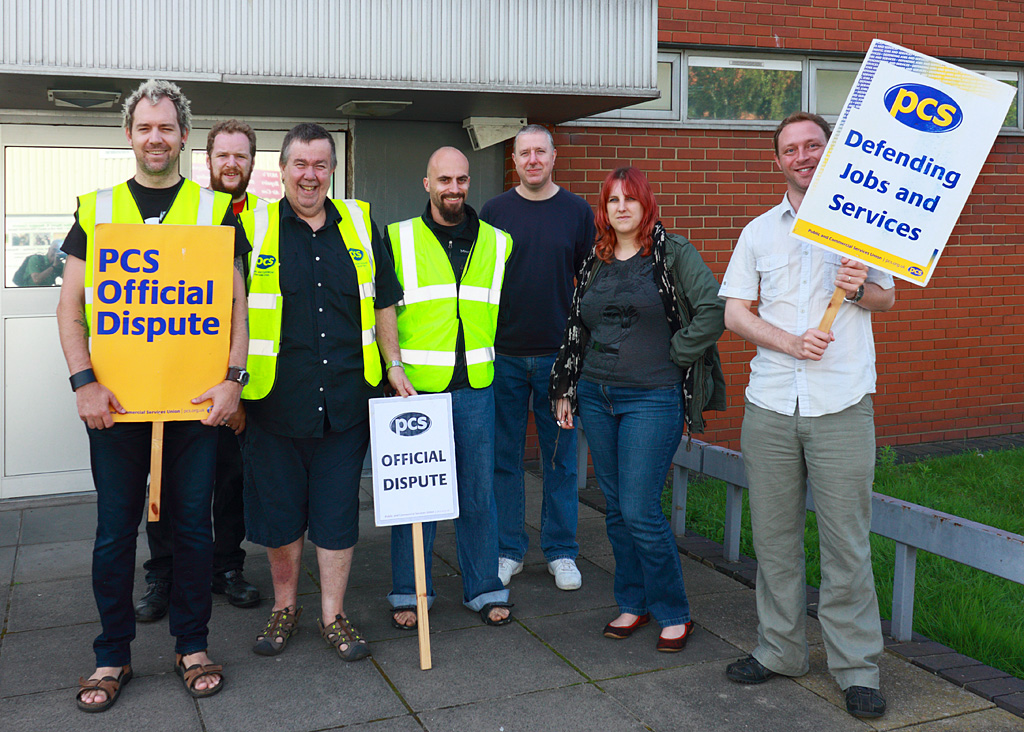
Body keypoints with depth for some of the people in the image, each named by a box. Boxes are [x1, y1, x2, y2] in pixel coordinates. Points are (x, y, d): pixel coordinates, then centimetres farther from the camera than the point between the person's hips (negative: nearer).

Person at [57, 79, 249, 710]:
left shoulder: (215, 210, 5)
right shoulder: (96, 209, 7)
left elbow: (237, 302, 3)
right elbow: (70, 307, 5)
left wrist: (233, 379, -8)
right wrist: (85, 382, -7)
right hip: (115, 401, 1)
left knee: (192, 525, 7)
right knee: (115, 530, 7)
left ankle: (192, 646, 23)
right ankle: (113, 655, 23)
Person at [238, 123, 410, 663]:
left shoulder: (360, 223, 7)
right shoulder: (252, 227, 0)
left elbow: (382, 302, 14)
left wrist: (393, 366, 10)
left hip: (345, 402, 2)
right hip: (275, 402, -1)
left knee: (337, 512, 9)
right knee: (279, 512, 11)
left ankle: (333, 614, 23)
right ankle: (285, 607, 30)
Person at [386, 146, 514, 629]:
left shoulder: (497, 243, 10)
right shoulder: (398, 240, 3)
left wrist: (490, 361, 13)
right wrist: (389, 369, 1)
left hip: (476, 389, 2)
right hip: (416, 387, -2)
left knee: (479, 492, 9)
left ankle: (484, 588, 22)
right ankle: (409, 593, 19)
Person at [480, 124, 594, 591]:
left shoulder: (578, 212, 4)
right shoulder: (494, 211, 4)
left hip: (558, 355, 0)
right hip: (503, 354, 1)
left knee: (560, 457, 6)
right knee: (504, 457, 6)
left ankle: (561, 552, 19)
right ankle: (508, 551, 19)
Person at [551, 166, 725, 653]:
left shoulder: (673, 253, -4)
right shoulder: (594, 263, 13)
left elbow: (714, 310, -13)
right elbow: (576, 329, 19)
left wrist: (674, 353, -10)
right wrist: (564, 389, 16)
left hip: (653, 398, -6)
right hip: (596, 397, 6)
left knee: (640, 511, -8)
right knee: (615, 509, 10)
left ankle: (673, 613, 10)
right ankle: (633, 604, 25)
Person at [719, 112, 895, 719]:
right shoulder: (759, 231, 12)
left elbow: (888, 298, 12)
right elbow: (734, 311, 7)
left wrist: (860, 289, -12)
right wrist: (791, 342, -10)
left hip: (842, 403, -2)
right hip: (769, 404, 3)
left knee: (847, 539, -1)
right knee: (774, 535, 8)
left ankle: (858, 667, 11)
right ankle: (781, 650, 22)